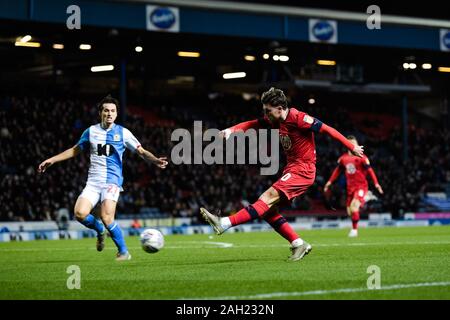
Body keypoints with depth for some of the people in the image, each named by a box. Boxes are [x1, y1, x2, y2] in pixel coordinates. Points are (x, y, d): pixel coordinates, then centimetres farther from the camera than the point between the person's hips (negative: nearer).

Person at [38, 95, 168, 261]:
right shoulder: (91, 131, 10)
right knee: (80, 213, -18)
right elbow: (75, 150, 22)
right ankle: (99, 230, 15)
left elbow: (142, 152, 3)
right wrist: (52, 160, 19)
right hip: (93, 181, 3)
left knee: (106, 218, -22)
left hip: (112, 180, -3)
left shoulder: (123, 133, 2)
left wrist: (156, 160, -16)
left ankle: (124, 252, -4)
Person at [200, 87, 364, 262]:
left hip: (303, 170, -9)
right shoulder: (274, 120, 8)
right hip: (291, 168, 9)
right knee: (268, 210, -2)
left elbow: (328, 129, -11)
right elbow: (252, 124, 9)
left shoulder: (299, 118, -15)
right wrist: (230, 130, -11)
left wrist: (352, 147, -6)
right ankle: (298, 244, 2)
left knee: (269, 197, -21)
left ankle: (224, 224, -34)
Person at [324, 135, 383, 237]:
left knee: (354, 207, -20)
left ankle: (354, 229, -9)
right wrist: (330, 181, 17)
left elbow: (370, 170, -10)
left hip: (361, 186, -6)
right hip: (350, 187, 6)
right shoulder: (343, 158, 6)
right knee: (349, 212, 4)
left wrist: (376, 184, -17)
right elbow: (338, 170, 19)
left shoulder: (362, 157, -10)